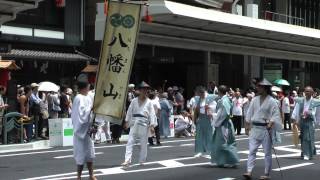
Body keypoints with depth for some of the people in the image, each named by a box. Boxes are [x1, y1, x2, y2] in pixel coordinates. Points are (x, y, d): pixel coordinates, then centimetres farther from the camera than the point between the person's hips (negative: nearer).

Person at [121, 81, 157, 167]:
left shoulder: (149, 102, 1)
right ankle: (127, 160, -10)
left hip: (144, 124, -1)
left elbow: (152, 114, -2)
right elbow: (129, 111, 9)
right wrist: (127, 122, 7)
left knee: (143, 144, 6)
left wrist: (152, 125, -9)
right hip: (134, 123, 1)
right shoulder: (134, 101, 4)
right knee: (130, 142, -7)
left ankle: (142, 161, 19)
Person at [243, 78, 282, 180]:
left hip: (266, 129, -4)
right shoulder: (255, 100, 8)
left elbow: (275, 114, -11)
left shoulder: (271, 101, -7)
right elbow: (249, 113, 11)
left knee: (267, 152, 4)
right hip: (255, 128, 4)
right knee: (252, 150, -4)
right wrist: (247, 126, 7)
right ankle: (249, 172, -9)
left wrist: (271, 123, -26)